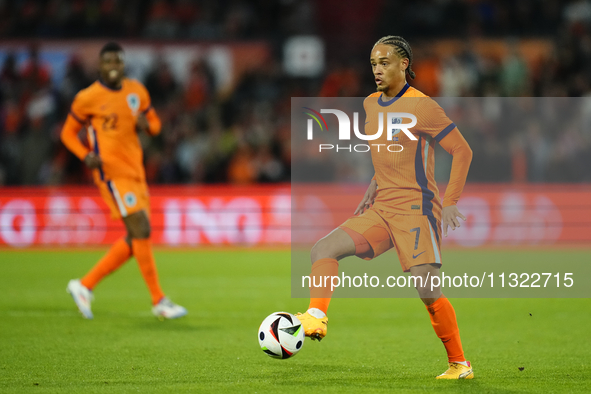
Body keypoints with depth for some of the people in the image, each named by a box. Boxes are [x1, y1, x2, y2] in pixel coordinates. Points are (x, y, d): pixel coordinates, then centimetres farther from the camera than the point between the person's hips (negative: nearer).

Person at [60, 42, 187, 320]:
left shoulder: (137, 91, 11)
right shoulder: (87, 98, -5)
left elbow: (155, 124, 20)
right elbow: (68, 133, 4)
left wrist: (146, 125, -5)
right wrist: (86, 155, -14)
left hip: (135, 171, 7)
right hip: (112, 172, -7)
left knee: (135, 239, 7)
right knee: (141, 230, -15)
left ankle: (84, 286, 16)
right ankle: (159, 301, -10)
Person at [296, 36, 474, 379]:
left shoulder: (422, 106, -10)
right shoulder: (371, 104, 13)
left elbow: (463, 151, -8)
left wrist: (451, 203, -13)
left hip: (416, 209, -7)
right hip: (380, 210, 7)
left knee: (427, 290, -13)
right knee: (324, 250, -12)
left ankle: (460, 365, 0)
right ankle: (316, 318, -23)